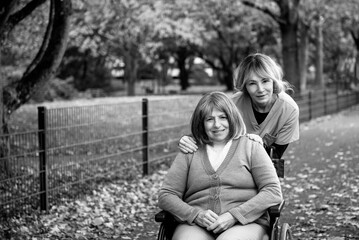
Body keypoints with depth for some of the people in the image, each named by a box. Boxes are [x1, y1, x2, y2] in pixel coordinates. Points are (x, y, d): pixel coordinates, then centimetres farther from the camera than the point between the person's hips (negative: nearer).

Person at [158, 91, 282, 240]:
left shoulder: (251, 147, 10)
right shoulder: (189, 152, 15)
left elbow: (273, 192, 1)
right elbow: (166, 195, 10)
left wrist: (234, 215, -11)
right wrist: (195, 214, -9)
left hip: (245, 223, -1)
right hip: (196, 226, 1)